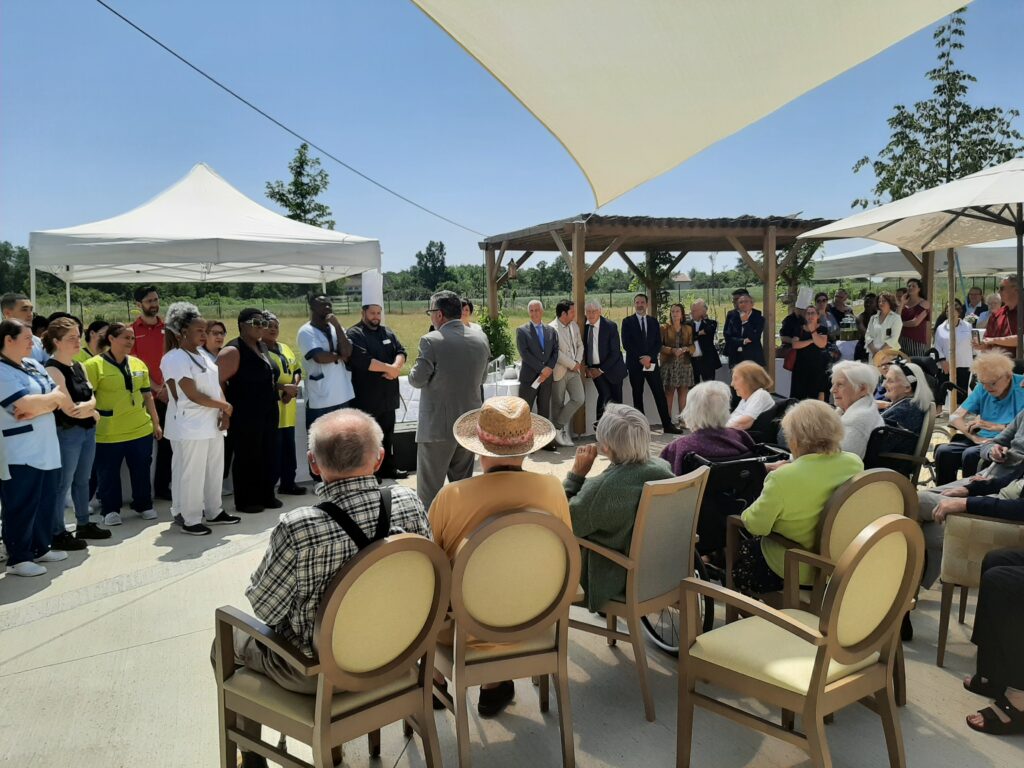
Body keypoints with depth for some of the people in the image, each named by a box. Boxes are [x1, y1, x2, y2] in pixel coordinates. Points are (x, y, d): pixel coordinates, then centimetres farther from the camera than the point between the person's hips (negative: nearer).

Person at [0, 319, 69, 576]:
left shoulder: (34, 365, 12)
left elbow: (61, 398, 5)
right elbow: (27, 404, -22)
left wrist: (38, 408, -13)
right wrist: (52, 397, -4)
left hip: (46, 449, 8)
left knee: (46, 503, 14)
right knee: (21, 507, 0)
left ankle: (41, 548, 28)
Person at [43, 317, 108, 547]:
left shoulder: (79, 367, 10)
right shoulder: (52, 370, -15)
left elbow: (92, 399, 6)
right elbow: (69, 409, -18)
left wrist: (85, 406, -16)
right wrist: (92, 413, -4)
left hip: (87, 430, 8)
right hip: (67, 433, -8)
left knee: (82, 480, 17)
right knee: (62, 484, 0)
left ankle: (84, 524, 29)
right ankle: (57, 534, 9)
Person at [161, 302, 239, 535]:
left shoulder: (201, 355, 13)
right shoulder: (174, 358, -14)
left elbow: (216, 385, 13)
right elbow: (193, 395, -19)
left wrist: (224, 412, -3)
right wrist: (224, 406, -9)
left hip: (212, 424, 9)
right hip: (190, 427, -9)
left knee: (214, 470, 15)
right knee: (192, 474, -2)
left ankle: (214, 512, 28)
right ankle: (191, 520, 9)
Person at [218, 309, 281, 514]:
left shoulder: (262, 346, 13)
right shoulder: (233, 350, -15)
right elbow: (217, 381, -19)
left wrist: (281, 388, 14)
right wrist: (227, 406, -13)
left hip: (268, 412, 8)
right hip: (245, 415, -8)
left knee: (267, 455, 13)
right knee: (247, 457, 1)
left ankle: (267, 496, 24)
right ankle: (245, 501, 12)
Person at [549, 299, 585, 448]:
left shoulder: (574, 326, 11)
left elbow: (579, 345, 17)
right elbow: (556, 352, -19)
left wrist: (578, 362, 0)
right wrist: (572, 364, -12)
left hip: (574, 370, 6)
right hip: (559, 371, -6)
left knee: (580, 399, -3)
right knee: (558, 404, 3)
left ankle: (559, 426, 11)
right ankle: (558, 430, 17)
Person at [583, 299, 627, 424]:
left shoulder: (610, 326, -12)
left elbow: (615, 352, -13)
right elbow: (583, 348, 9)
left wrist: (601, 370, -15)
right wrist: (587, 368, -2)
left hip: (611, 368, -1)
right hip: (594, 369, 1)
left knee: (616, 399, 3)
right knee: (605, 395, -14)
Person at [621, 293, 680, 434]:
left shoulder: (653, 321, 12)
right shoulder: (628, 321, 2)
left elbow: (658, 342, 7)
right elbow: (626, 343, -6)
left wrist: (650, 357, -9)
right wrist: (640, 358, -12)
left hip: (652, 363, 2)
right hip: (635, 364, -2)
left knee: (660, 394, 0)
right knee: (637, 396, 2)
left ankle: (667, 424, 3)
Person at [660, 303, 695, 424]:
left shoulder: (688, 329, 12)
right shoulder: (664, 328, 3)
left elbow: (692, 346, 11)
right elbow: (660, 346, -3)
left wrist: (685, 349, -11)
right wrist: (672, 350, -17)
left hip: (684, 364, 3)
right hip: (669, 364, -3)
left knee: (683, 392, 2)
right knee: (669, 392, -6)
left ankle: (682, 418, 5)